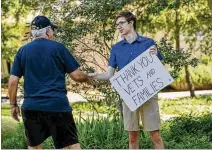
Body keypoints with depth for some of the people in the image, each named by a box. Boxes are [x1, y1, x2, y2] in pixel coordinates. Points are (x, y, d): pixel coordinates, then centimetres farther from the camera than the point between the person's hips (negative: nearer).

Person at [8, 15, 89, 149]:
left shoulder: (23, 51, 8)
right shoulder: (58, 48, 0)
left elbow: (13, 81, 4)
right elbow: (77, 76, 1)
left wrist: (13, 105, 15)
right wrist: (87, 77, 21)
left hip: (31, 107, 3)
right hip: (58, 106, -3)